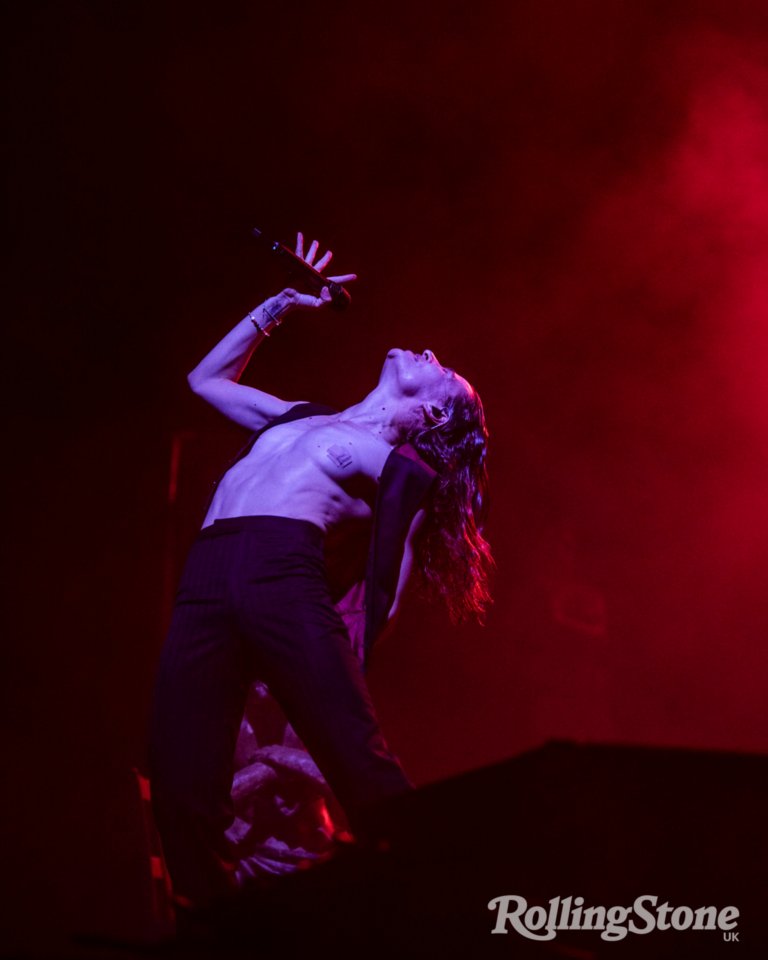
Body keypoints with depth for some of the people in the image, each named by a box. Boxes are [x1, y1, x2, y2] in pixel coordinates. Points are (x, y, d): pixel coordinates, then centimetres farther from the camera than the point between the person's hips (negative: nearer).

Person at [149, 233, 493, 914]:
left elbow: (381, 602, 10)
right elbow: (208, 379, 46)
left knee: (361, 767, -20)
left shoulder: (406, 467, 17)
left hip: (287, 576, -5)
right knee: (182, 798, -9)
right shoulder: (301, 419, 34)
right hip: (203, 587, 5)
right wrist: (281, 306, 40)